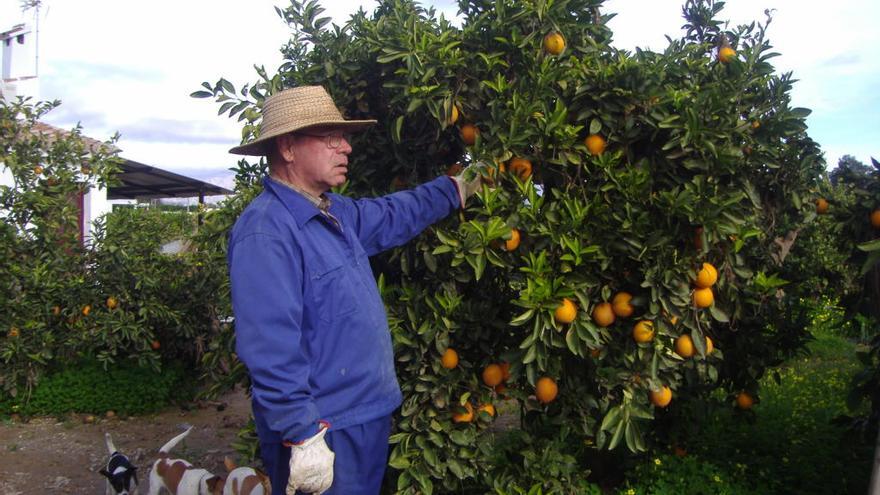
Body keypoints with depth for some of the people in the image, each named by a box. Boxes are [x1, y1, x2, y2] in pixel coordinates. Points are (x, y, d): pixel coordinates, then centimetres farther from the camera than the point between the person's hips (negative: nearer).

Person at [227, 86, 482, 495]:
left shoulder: (337, 213, 7)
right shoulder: (266, 232, -23)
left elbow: (395, 215, 24)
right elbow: (271, 351, -27)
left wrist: (457, 188, 26)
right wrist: (304, 435, -26)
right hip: (322, 434, -9)